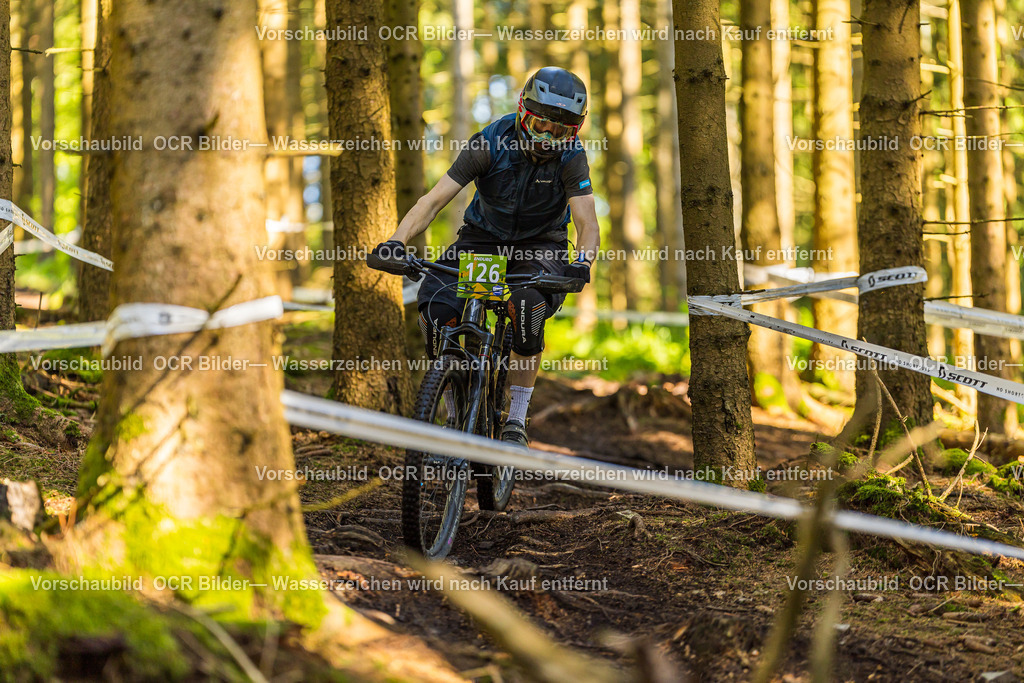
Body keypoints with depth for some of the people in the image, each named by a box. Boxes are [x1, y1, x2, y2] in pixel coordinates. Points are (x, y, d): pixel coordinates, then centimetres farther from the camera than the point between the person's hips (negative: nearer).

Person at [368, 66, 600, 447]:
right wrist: (397, 241, -39)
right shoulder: (490, 144, -20)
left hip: (540, 244, -1)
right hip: (483, 236, 1)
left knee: (529, 307, -35)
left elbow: (587, 224, -25)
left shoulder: (571, 158, -19)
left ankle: (516, 420, -19)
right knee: (435, 306, -25)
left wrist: (582, 262, -49)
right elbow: (434, 200, -23)